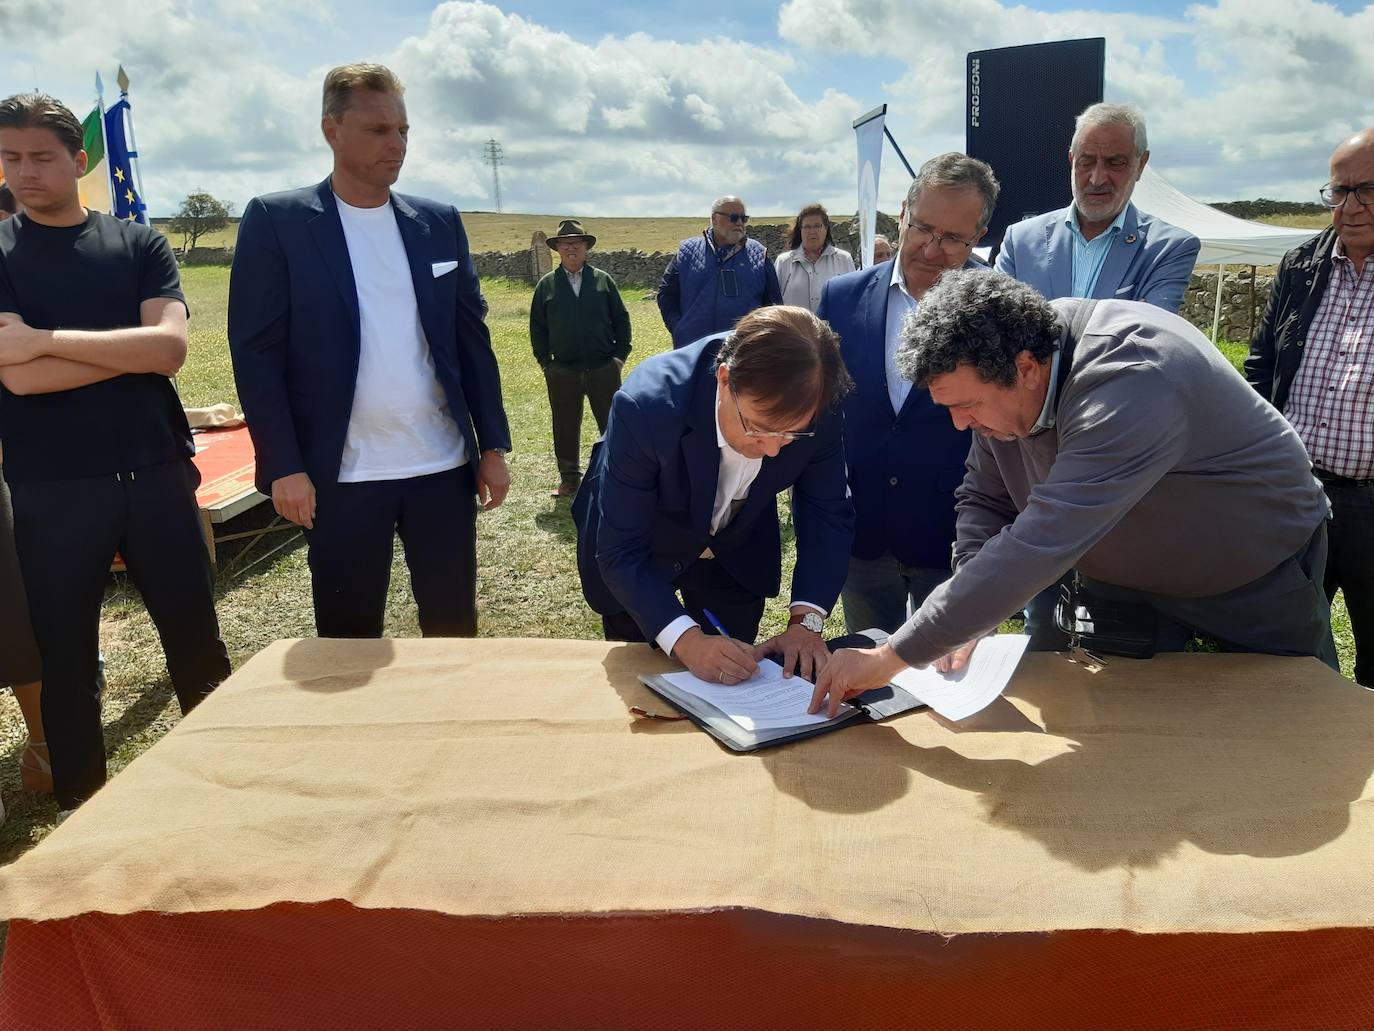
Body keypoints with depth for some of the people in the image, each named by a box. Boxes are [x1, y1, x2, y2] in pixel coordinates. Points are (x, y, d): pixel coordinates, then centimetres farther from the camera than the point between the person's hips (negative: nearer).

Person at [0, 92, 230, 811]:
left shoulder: (137, 243, 6)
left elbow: (170, 348, -10)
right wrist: (132, 348, -9)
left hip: (157, 474, 1)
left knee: (197, 641, 8)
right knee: (66, 658, 10)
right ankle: (79, 807, 27)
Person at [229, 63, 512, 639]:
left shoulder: (439, 223, 9)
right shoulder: (276, 221, -2)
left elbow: (472, 339, 10)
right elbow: (256, 351, -5)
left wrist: (492, 446, 6)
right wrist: (284, 466, -11)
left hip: (444, 465, 3)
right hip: (342, 476, -3)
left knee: (454, 627, 12)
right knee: (349, 641, 10)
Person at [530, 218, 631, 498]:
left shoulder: (603, 280, 4)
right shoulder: (547, 284, 4)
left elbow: (621, 319, 6)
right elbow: (537, 326, 7)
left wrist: (620, 354, -1)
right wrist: (545, 361, 1)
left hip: (603, 369, -1)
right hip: (562, 371, 1)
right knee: (565, 428, 9)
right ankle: (569, 477, 22)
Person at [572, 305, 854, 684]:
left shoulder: (816, 410, -29)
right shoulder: (645, 406, -39)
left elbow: (828, 515, -16)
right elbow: (622, 552, -34)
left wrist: (806, 620, -29)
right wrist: (687, 640, -46)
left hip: (738, 554, 3)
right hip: (638, 561, -2)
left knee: (731, 678, 17)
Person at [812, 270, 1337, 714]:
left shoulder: (1131, 384, -41)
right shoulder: (997, 373, -17)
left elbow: (1036, 548, -48)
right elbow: (985, 500, -6)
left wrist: (889, 659, -46)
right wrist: (964, 622, -23)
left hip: (1259, 575, -5)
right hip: (1127, 582, 5)